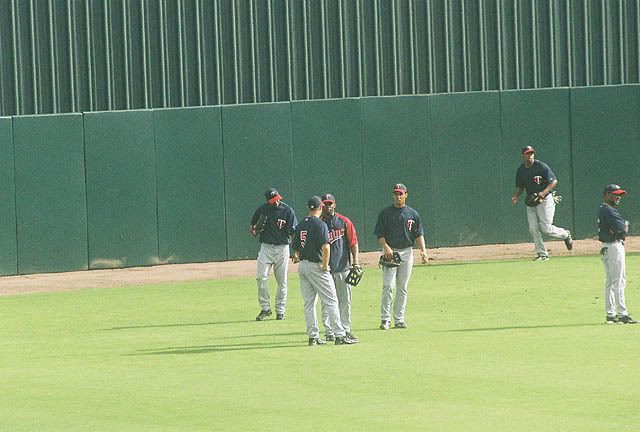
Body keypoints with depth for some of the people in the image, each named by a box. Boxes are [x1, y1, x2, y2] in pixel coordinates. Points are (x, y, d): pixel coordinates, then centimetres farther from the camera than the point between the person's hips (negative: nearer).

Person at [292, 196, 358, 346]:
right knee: (331, 301, -4)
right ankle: (340, 335, -5)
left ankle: (313, 336, 12)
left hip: (302, 266, 7)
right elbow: (325, 246, -22)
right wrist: (325, 266, -14)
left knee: (308, 303, 11)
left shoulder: (300, 225, 11)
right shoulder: (320, 224, -12)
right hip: (316, 265, -7)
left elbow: (295, 247, 13)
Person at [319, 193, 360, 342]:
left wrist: (355, 261, -4)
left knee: (345, 301, 6)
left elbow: (353, 242, 6)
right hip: (326, 268, -2)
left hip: (343, 267, 2)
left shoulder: (344, 222, 6)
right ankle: (330, 331, 2)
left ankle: (345, 329, 14)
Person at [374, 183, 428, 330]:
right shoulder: (385, 213, 2)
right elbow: (380, 234, 0)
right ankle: (385, 319, -9)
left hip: (406, 252, 3)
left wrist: (423, 250, -6)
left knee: (402, 288, 5)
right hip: (390, 252, -3)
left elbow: (419, 234, 8)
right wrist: (386, 247, -17)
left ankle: (399, 319, 10)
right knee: (388, 286, -11)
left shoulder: (412, 214, 9)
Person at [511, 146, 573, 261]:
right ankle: (542, 254, 6)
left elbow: (554, 181, -12)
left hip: (545, 200, -6)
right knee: (533, 229, -3)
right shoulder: (520, 170, 5)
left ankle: (565, 235, 17)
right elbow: (520, 187, 16)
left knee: (546, 228, -11)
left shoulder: (541, 166, -12)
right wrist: (515, 196, -5)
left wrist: (543, 193, -24)